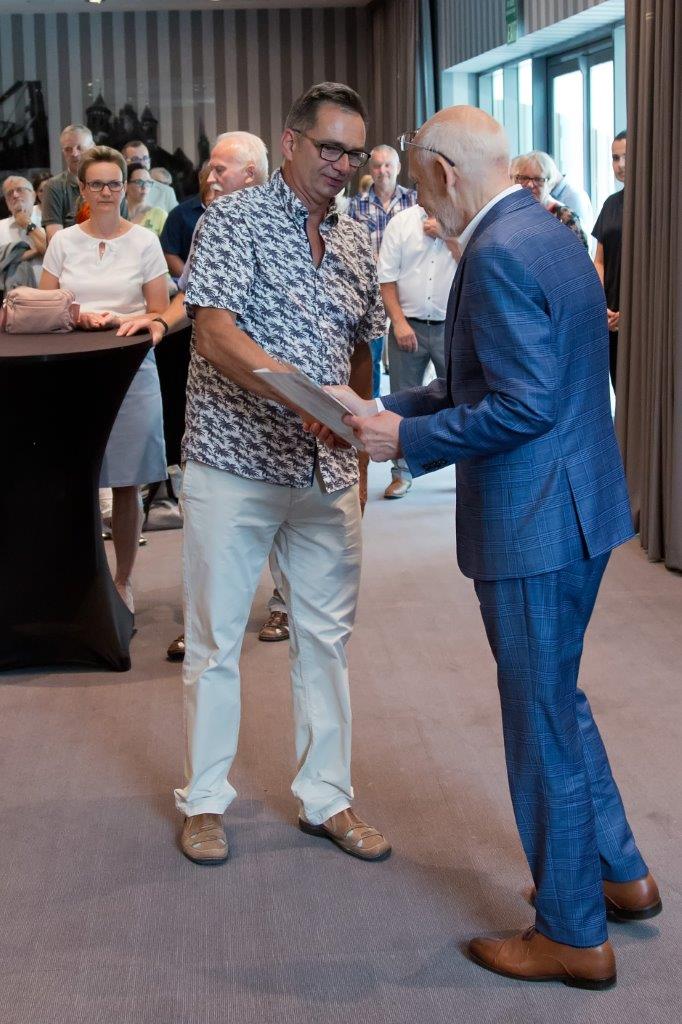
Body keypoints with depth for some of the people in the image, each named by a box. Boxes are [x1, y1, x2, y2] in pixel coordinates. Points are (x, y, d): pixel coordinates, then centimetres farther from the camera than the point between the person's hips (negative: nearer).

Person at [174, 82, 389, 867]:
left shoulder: (353, 241, 11)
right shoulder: (234, 219, -7)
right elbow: (214, 332, -19)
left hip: (326, 471, 5)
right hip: (234, 466, -5)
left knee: (326, 638, 10)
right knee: (215, 640, 5)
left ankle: (326, 798, 22)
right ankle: (204, 801, 19)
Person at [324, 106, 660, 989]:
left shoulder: (496, 255, -20)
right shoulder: (550, 236, 12)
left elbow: (523, 405, -25)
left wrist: (406, 439, -15)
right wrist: (388, 412, 12)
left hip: (533, 521, -10)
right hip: (579, 509, 10)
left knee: (543, 725, 3)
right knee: (557, 702, 24)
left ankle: (572, 937, 18)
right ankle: (620, 874, 37)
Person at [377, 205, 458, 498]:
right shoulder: (401, 222, 2)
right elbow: (387, 278, 0)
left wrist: (446, 235, -11)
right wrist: (399, 322, -8)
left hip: (451, 327, -1)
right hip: (408, 326, 1)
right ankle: (402, 473, 18)